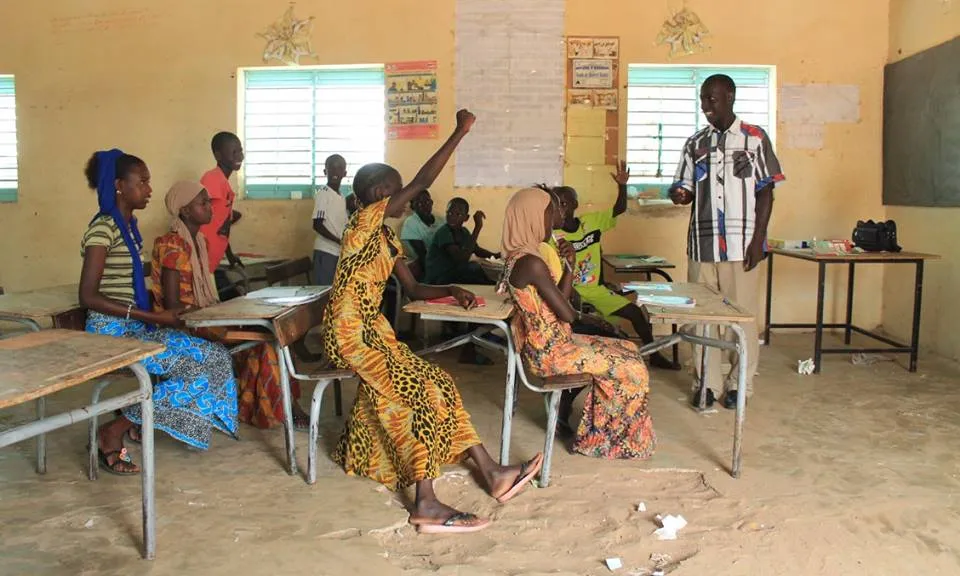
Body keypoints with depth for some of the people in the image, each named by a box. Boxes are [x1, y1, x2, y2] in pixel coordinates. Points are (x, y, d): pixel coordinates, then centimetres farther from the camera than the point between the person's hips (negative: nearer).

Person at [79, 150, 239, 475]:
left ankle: (137, 420, 5)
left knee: (214, 357, -2)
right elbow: (88, 296, -20)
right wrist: (151, 317, -22)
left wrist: (162, 311, 3)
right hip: (112, 332, -8)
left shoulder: (128, 224, 14)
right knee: (200, 366, -19)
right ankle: (113, 433, -9)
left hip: (135, 327, 8)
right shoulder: (103, 228, -14)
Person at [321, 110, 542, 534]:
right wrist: (461, 132, -13)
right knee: (417, 388, -19)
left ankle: (490, 472, 5)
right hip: (348, 331, -9)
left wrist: (451, 290, 0)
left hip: (372, 330, 9)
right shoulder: (366, 220, -10)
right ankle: (426, 506, -18)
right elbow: (423, 181, -17)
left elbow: (414, 290, 18)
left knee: (434, 383, 2)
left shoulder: (387, 237, 16)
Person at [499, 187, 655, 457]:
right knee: (630, 368, -1)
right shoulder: (531, 262, -25)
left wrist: (570, 264, 0)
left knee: (627, 351, 18)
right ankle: (602, 437, 18)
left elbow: (559, 300, 11)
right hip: (550, 351, -10)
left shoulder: (521, 255, 7)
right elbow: (567, 313, -22)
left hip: (548, 343, 10)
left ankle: (563, 415, 24)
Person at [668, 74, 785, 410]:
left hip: (741, 243, -3)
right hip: (703, 243, 3)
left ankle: (739, 384, 15)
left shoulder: (754, 138, 2)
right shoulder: (695, 143, 11)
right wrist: (679, 194, -12)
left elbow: (766, 191, 0)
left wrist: (758, 240, -8)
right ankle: (706, 382, 16)